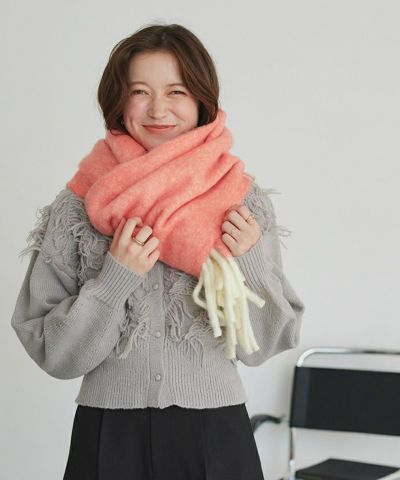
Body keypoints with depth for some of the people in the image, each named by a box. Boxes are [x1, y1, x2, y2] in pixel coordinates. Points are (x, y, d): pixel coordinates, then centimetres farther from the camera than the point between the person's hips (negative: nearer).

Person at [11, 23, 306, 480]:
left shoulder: (246, 201, -3)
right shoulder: (76, 207, -6)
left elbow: (264, 344, 2)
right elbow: (51, 352, -4)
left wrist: (250, 263, -13)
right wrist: (114, 279, -17)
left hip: (216, 432, 1)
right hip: (109, 437, 0)